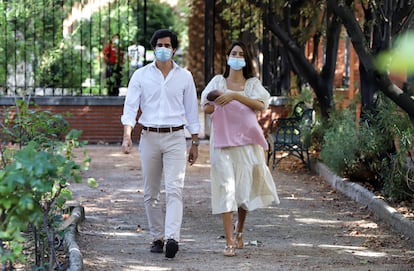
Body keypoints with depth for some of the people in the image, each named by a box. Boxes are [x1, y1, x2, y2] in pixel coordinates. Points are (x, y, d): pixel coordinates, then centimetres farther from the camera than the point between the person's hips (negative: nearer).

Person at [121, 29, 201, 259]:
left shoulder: (184, 77, 7)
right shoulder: (141, 76, 4)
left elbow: (191, 111, 11)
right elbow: (130, 107, -2)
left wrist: (195, 143, 10)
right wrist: (127, 136, -16)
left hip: (175, 138, -1)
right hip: (149, 137, 1)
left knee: (174, 189, -14)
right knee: (151, 192, 6)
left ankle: (172, 238, -25)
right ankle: (157, 237, 16)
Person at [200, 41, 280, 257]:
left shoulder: (253, 84, 6)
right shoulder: (218, 81, 9)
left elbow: (261, 105, -12)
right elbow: (206, 107, 5)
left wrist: (235, 96, -21)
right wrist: (215, 102, -17)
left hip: (246, 142, 1)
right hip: (222, 142, -1)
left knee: (245, 188, 7)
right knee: (226, 188, -9)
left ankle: (239, 230, 35)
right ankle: (229, 242, -10)